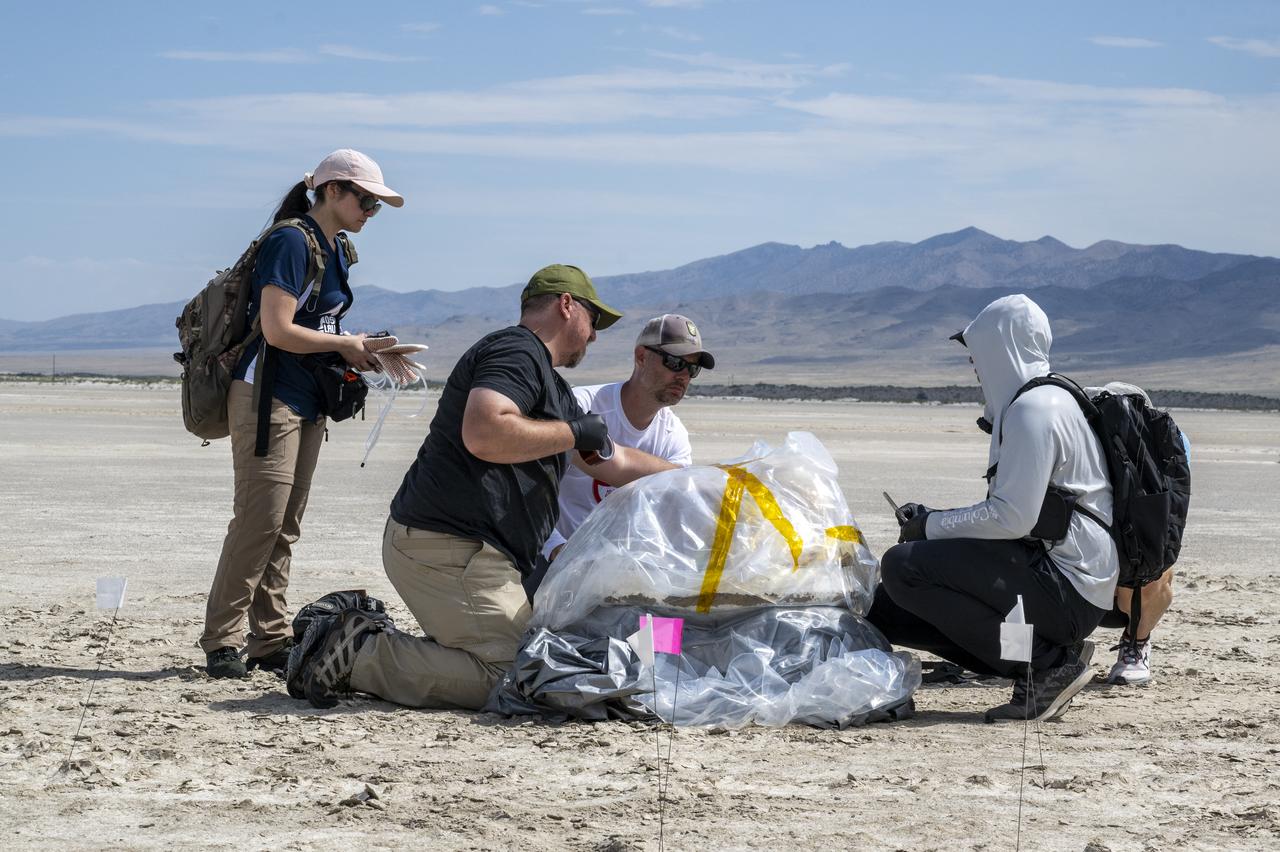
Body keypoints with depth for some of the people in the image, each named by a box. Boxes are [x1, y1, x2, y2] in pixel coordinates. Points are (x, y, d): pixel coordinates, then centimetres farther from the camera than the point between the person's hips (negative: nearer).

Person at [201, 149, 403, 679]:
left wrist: (365, 352, 3)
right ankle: (221, 641, -7)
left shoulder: (336, 249, 16)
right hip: (267, 395, -9)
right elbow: (278, 329, -20)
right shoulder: (291, 242, -13)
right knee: (260, 518, -12)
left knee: (284, 526, 8)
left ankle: (271, 642, 10)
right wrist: (346, 346, -10)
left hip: (307, 404, 9)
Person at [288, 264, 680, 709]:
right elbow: (483, 433, -25)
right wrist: (572, 432, -13)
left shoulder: (552, 388, 26)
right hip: (448, 544, -11)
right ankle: (360, 656, -12)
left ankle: (359, 642, 5)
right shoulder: (516, 350, -7)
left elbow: (612, 462, 32)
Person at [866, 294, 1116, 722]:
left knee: (903, 567, -20)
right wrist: (934, 517, 11)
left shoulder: (1033, 410, -14)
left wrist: (933, 526, -8)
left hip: (1066, 588, -10)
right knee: (884, 607, 9)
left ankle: (1048, 663, -13)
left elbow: (1013, 518, -22)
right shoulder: (1048, 400, 19)